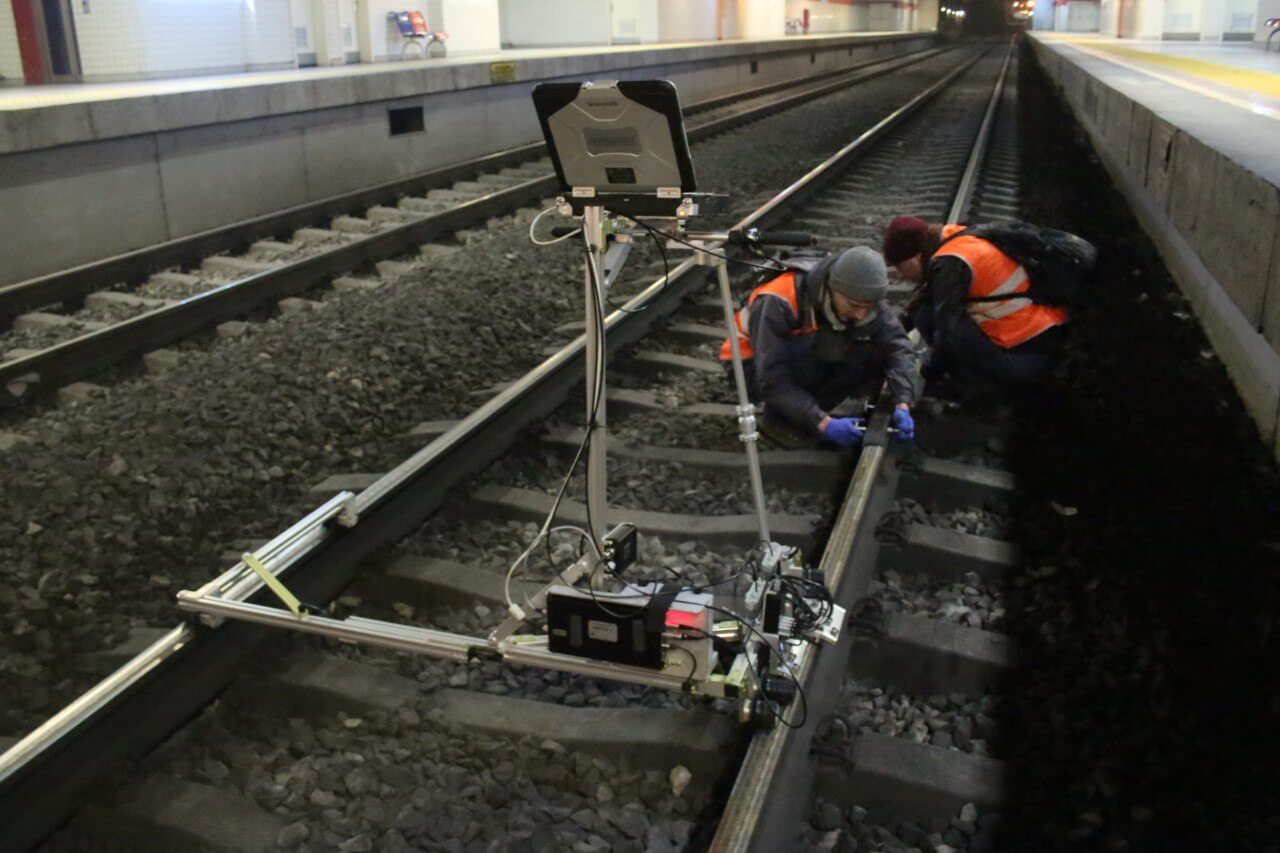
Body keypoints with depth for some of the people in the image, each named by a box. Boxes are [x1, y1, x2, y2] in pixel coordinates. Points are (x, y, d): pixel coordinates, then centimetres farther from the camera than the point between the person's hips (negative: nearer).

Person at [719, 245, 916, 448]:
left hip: (809, 368, 5)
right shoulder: (779, 302, -35)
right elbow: (772, 380, -36)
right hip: (753, 368, -5)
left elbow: (899, 347, -20)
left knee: (876, 354, -18)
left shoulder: (863, 298, -18)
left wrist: (902, 406, -35)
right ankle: (777, 417, -12)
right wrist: (824, 424, -41)